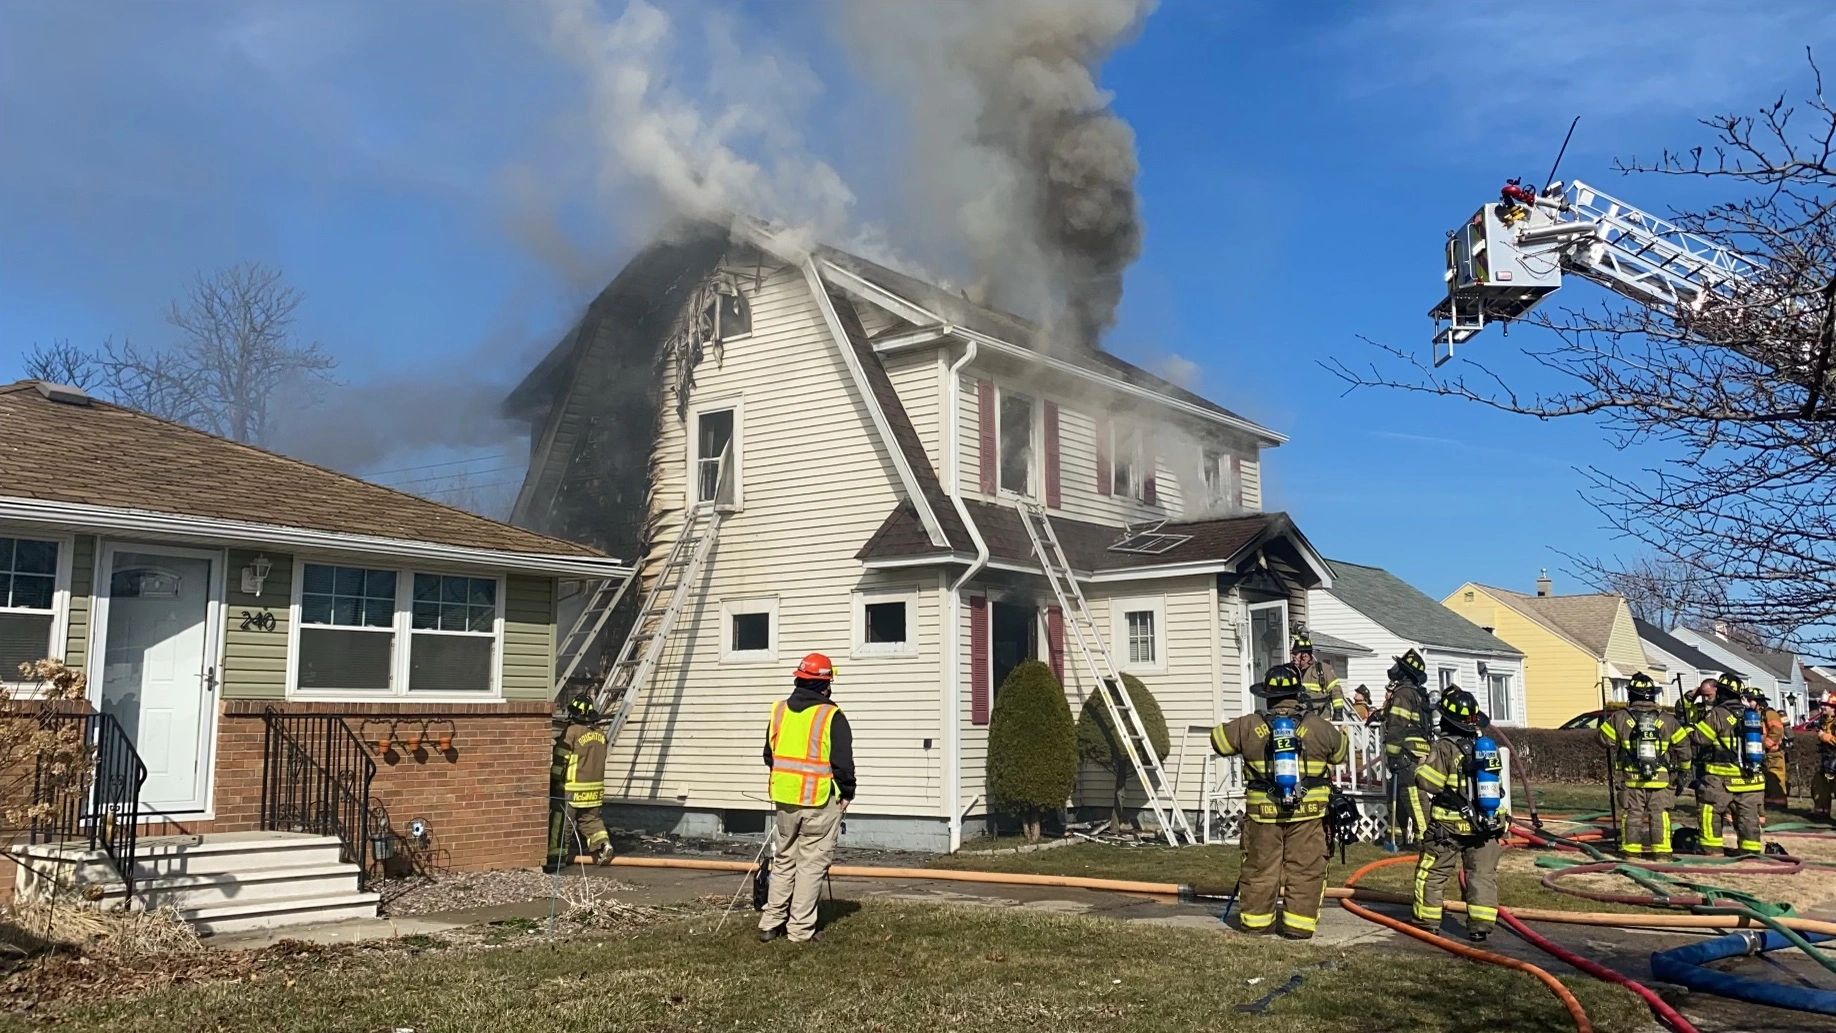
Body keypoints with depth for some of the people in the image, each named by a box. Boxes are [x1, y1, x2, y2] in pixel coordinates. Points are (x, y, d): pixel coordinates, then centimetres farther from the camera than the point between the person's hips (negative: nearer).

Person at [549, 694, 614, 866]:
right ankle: (603, 843, -1)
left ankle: (557, 856, 9)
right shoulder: (600, 734, 6)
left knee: (561, 822, 5)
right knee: (591, 819, 18)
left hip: (571, 789, -6)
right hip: (595, 788, 6)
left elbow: (560, 761, -12)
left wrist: (553, 782, -2)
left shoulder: (572, 731, -14)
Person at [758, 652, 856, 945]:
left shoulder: (779, 711, 4)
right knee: (811, 863, 3)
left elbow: (769, 754, 13)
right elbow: (843, 763, -11)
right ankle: (800, 930, 5)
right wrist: (847, 793, 4)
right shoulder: (832, 717, -12)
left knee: (783, 861, 17)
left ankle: (771, 923, 18)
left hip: (784, 798, 5)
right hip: (821, 801, -5)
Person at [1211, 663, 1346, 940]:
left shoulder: (1248, 727, -4)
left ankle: (1255, 920, 21)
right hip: (1307, 813, -1)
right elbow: (1340, 753, 14)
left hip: (1263, 813, 1)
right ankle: (1299, 924, 7)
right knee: (1304, 869, 7)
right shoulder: (1319, 727, -3)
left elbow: (1218, 740, 9)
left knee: (1260, 868, 12)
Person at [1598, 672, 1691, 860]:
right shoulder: (1667, 720, 0)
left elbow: (1605, 739, 4)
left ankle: (1632, 850, 8)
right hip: (1661, 778, 1)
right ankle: (1661, 851, 4)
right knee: (1659, 814, 5)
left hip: (1630, 778, 0)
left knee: (1632, 814, 6)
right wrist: (1683, 767, 22)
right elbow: (1683, 744, 7)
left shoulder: (1619, 718, -5)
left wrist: (1616, 755, 24)